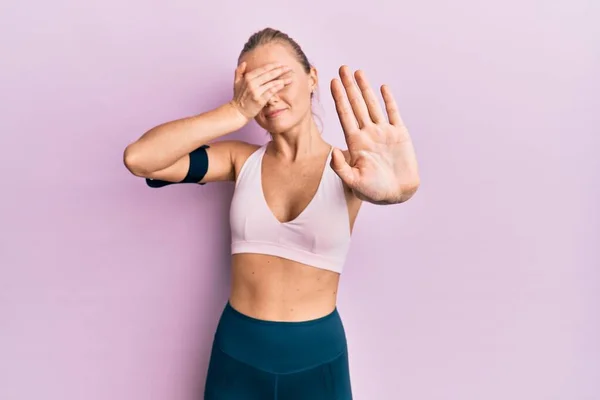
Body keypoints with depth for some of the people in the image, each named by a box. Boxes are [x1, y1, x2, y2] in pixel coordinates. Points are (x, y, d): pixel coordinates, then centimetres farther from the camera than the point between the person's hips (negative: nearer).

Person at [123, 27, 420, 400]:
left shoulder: (346, 168, -8)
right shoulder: (241, 159, -4)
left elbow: (396, 187, -31)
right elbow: (138, 158, -15)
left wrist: (397, 184, -54)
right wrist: (237, 111, -24)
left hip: (316, 358, -1)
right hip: (237, 352, 2)